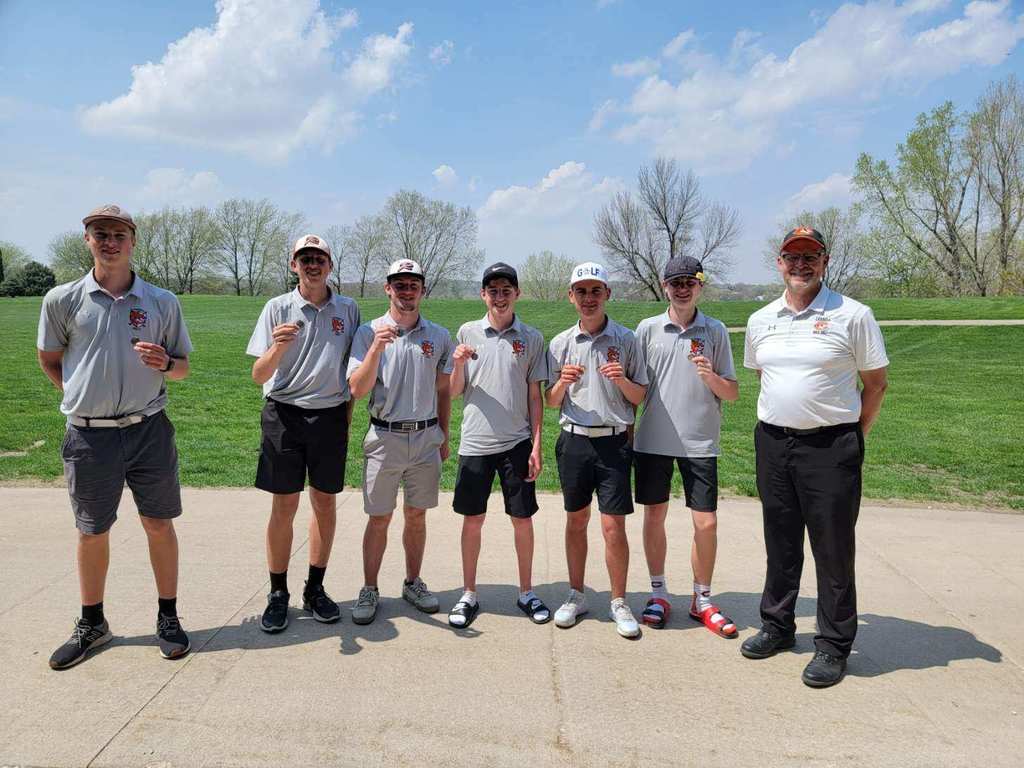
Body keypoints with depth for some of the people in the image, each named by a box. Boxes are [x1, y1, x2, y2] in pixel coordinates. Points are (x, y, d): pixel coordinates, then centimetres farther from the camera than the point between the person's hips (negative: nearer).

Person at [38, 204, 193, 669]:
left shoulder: (161, 301, 1)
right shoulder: (62, 300, 0)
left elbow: (182, 368, 6)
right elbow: (49, 360, 15)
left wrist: (164, 363, -14)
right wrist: (82, 395, 7)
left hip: (148, 430, 0)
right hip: (89, 436, 0)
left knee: (159, 525, 7)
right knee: (92, 532, 13)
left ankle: (168, 617, 24)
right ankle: (91, 623, 31)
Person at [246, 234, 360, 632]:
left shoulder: (348, 309, 5)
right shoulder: (277, 308, -2)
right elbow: (258, 376, -5)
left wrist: (347, 420, 6)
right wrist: (277, 348, -25)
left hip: (331, 416, 2)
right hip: (285, 415, -2)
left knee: (325, 503, 9)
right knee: (284, 507, 3)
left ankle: (315, 589, 23)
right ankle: (278, 594, 17)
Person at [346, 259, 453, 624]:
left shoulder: (440, 336, 5)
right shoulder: (369, 332, -3)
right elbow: (357, 390, -13)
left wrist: (443, 437, 12)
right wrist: (376, 348, -25)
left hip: (426, 437, 2)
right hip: (384, 437, -2)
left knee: (417, 515, 13)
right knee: (379, 519, 5)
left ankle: (413, 582, 29)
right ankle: (369, 590, 20)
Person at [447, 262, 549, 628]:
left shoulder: (531, 338, 2)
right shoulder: (468, 333, 3)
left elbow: (535, 396, 4)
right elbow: (454, 392, 6)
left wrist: (536, 446, -1)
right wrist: (459, 364, -15)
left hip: (517, 443, 0)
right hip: (475, 442, 0)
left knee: (522, 518, 7)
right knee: (473, 518, 7)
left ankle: (526, 593, 24)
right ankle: (469, 595, 21)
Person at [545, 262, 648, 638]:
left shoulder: (626, 339, 2)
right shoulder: (560, 343, 6)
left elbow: (640, 396, 5)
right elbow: (551, 402, 9)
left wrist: (621, 380, -15)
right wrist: (562, 383, -11)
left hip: (614, 441, -2)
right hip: (574, 441, 2)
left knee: (614, 527, -2)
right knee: (576, 521, 13)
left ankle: (619, 603, 16)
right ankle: (576, 596, 28)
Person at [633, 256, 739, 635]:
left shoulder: (716, 331, 3)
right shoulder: (648, 329, 3)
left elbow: (732, 392, 5)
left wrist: (710, 377, -15)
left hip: (700, 443, 0)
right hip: (653, 440, 1)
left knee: (706, 523, 1)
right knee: (654, 517, 9)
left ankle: (702, 600, 21)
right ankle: (659, 594, 26)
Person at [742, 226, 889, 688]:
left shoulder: (852, 315, -5)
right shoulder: (760, 321, 8)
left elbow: (875, 383, 0)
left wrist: (855, 435, -1)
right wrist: (779, 418, 14)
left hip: (831, 447, -4)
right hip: (772, 442, 5)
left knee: (833, 549, 4)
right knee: (780, 542, 15)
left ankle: (833, 646, 18)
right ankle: (777, 626, 31)